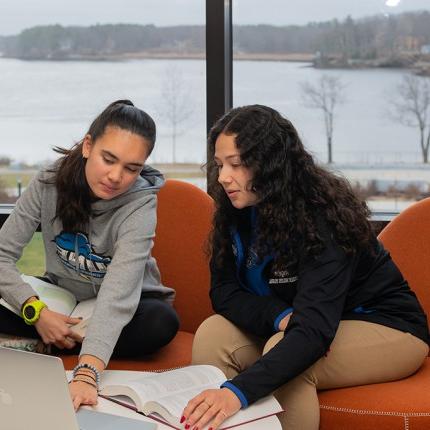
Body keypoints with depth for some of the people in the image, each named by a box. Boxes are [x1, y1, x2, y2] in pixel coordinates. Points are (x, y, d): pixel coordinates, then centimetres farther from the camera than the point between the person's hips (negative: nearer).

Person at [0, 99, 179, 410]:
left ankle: (36, 347, -24)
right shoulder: (50, 183, -18)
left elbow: (118, 293, -40)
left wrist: (86, 374, -53)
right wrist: (37, 311, -32)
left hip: (126, 311, -1)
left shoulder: (140, 203, -27)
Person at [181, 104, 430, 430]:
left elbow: (314, 331, -40)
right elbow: (224, 291, -6)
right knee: (213, 333, -17)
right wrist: (280, 316, -28)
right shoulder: (237, 212, -7)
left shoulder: (321, 215, -29)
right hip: (295, 325, 6)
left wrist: (239, 391, -54)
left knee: (286, 359, -33)